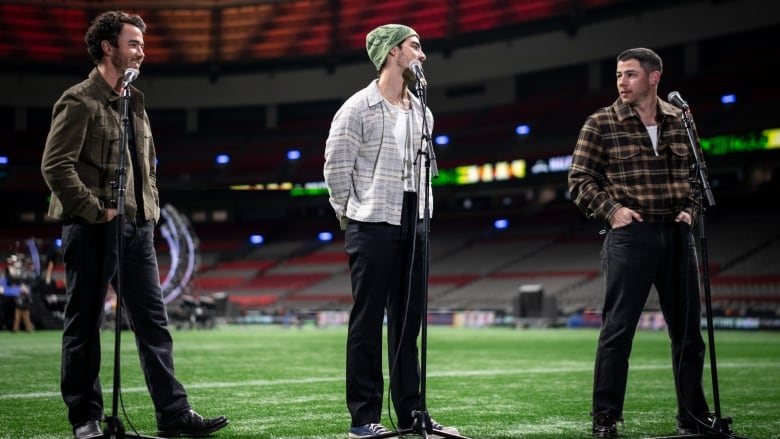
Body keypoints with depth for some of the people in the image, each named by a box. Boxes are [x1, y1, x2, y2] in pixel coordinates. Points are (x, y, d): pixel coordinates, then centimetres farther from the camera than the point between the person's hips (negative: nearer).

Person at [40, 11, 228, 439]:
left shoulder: (134, 102, 16)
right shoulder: (79, 101, -9)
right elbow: (55, 166, -16)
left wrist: (151, 207, 12)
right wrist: (96, 210, -16)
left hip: (138, 228, 8)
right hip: (93, 230, -7)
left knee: (153, 322, 6)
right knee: (84, 324, 3)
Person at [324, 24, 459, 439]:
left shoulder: (421, 112, 14)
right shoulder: (358, 108, -7)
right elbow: (336, 167, -7)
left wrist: (426, 214, 12)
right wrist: (349, 217, -2)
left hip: (413, 225, 7)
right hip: (373, 225, -7)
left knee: (408, 322, 10)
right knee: (367, 322, -2)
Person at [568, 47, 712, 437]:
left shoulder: (680, 121, 10)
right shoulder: (601, 124, 0)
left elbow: (697, 173, 20)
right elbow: (579, 178, 1)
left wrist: (690, 209, 5)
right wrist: (611, 209, -11)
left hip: (677, 234, 4)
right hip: (630, 234, -4)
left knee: (688, 331, 9)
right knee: (617, 329, -4)